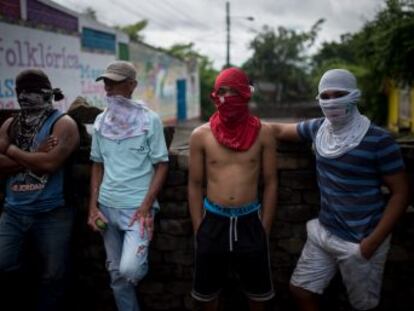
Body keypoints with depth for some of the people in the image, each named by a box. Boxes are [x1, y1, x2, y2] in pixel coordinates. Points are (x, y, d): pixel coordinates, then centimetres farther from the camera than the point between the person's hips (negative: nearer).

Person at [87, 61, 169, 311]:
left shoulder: (150, 119, -5)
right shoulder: (101, 121, 8)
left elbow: (162, 165, -6)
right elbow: (98, 165, 13)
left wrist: (146, 206, -15)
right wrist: (93, 206, 4)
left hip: (137, 207, -4)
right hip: (107, 206, 5)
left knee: (129, 269, -17)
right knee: (117, 274, 9)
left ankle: (144, 265, 16)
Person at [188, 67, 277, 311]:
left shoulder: (263, 132, -4)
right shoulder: (201, 135, -3)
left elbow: (270, 182, 0)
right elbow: (195, 185, 3)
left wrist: (265, 228, -1)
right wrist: (198, 229, 1)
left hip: (250, 221, 0)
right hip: (213, 221, 1)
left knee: (258, 291, 16)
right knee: (207, 291, 15)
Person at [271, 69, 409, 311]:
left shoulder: (378, 140, -18)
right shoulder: (318, 128, -2)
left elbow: (400, 193, -14)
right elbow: (280, 130, 14)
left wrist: (374, 241, -17)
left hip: (360, 241, -5)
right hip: (324, 232, 6)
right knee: (301, 290, 13)